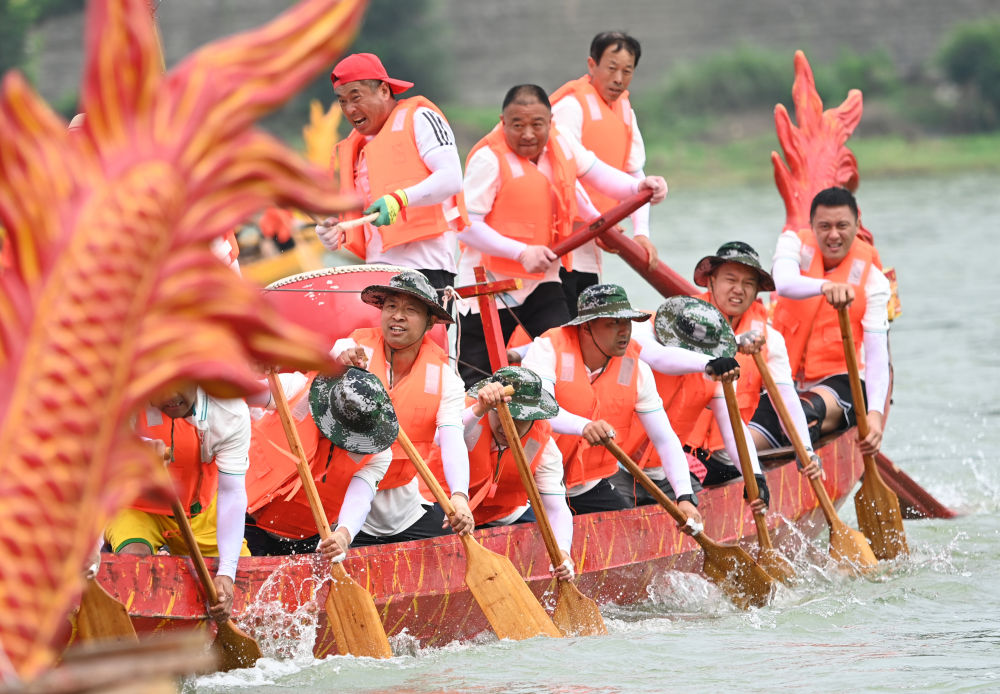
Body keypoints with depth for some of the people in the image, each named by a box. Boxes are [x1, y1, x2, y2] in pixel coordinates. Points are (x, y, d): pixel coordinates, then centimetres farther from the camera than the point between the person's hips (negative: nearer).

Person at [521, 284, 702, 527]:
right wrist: (584, 426, -53)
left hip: (591, 487, 4)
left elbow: (665, 439, -4)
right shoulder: (548, 349, -15)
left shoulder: (636, 369, -3)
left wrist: (685, 497, -19)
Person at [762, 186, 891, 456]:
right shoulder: (794, 244, -1)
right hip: (784, 382, 2)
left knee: (815, 406, -38)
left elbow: (877, 354, -14)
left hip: (838, 382, -2)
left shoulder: (872, 280, -5)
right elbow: (783, 283, -25)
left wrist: (875, 413, -32)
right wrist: (825, 286, -49)